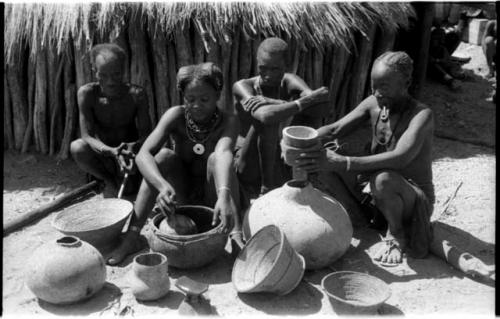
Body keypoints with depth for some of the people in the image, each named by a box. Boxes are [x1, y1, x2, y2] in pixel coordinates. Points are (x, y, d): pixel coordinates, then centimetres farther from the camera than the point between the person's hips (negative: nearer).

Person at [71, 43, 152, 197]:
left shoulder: (136, 94, -16)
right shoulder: (87, 93, -16)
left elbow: (146, 135, -17)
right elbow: (87, 136, -21)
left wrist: (134, 146, -43)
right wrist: (111, 152, -42)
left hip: (130, 154, 0)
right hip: (103, 157, 0)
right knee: (77, 147, -32)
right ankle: (109, 181, -6)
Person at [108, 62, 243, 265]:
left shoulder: (228, 122, -18)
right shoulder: (176, 116, -16)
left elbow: (224, 153, -41)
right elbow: (143, 155, -30)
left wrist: (224, 196, -59)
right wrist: (163, 185, -49)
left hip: (211, 197, -1)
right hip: (182, 196, 1)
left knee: (215, 158, -29)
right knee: (163, 156, -26)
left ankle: (235, 231, -35)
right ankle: (132, 236, -28)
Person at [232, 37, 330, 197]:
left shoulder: (289, 82, -3)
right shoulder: (242, 87, -11)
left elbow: (319, 105, -24)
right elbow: (264, 115, -31)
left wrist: (269, 101, -28)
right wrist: (304, 102, -32)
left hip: (278, 171, 5)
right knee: (267, 120, -24)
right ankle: (266, 188, -20)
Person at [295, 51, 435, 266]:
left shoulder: (421, 115, -23)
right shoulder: (374, 104, -4)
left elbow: (401, 158, -40)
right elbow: (334, 129, -7)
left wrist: (343, 163, -49)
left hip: (416, 198, -5)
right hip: (373, 193, 5)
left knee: (383, 178, -40)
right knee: (323, 160, -12)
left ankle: (396, 234, -10)